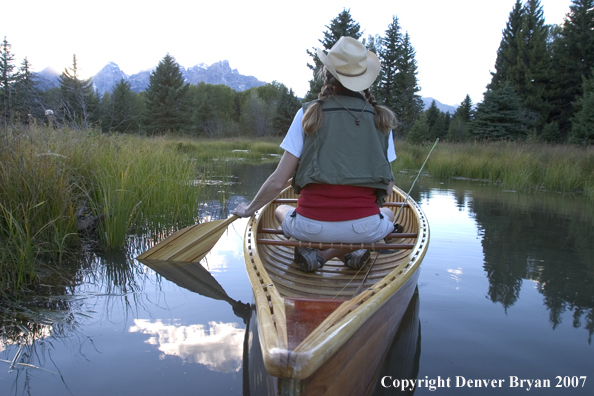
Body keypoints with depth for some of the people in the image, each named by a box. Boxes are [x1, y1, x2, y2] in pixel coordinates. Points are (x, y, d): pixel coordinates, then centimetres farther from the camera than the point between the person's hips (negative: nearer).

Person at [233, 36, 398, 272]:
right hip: (364, 228, 0)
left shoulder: (309, 114, -1)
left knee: (281, 210, 33)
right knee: (388, 216, 34)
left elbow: (278, 182, -2)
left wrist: (249, 209, 16)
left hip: (311, 227, 0)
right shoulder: (382, 119, 5)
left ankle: (313, 253, 3)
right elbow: (388, 187, 7)